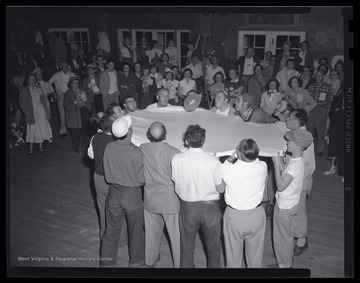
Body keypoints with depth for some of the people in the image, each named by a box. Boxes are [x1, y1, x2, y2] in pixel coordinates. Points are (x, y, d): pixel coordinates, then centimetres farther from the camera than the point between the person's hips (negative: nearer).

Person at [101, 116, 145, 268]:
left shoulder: (108, 148, -12)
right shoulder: (136, 152, -24)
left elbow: (107, 174, 0)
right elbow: (141, 180, -17)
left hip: (114, 193, 3)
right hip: (132, 195, -3)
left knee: (111, 231, 18)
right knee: (135, 232, 19)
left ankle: (107, 263, 31)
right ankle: (136, 262, 37)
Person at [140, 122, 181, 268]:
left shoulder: (142, 149, -12)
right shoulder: (174, 152, -23)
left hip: (150, 198, 4)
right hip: (170, 200, -4)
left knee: (152, 231, 23)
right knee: (176, 234, 12)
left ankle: (150, 260, 41)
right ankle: (180, 263, 26)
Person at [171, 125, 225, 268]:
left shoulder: (176, 159, -15)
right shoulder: (213, 161, -19)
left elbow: (175, 181, -3)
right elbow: (220, 188, -10)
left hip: (187, 207, 1)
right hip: (210, 208, -1)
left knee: (186, 245, 22)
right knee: (213, 246, 20)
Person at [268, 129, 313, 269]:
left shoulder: (295, 165, -29)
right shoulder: (296, 160, 0)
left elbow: (281, 186, -29)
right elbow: (284, 176, 5)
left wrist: (276, 163, -27)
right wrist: (279, 161, -2)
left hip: (285, 207, -9)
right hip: (288, 203, 9)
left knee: (282, 237, 9)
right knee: (287, 236, 23)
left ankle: (284, 265, 26)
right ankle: (286, 262, 39)